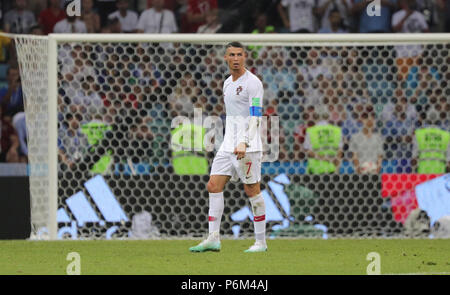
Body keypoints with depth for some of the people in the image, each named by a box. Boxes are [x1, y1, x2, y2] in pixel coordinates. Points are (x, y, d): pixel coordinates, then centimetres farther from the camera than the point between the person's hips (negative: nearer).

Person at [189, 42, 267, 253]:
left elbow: (255, 117, -17)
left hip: (248, 147, -8)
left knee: (252, 191, -5)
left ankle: (261, 242, 2)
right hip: (228, 146, 8)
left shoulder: (252, 83, -9)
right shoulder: (228, 83, 17)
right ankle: (213, 239, 0)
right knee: (214, 186, 0)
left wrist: (244, 144, -28)